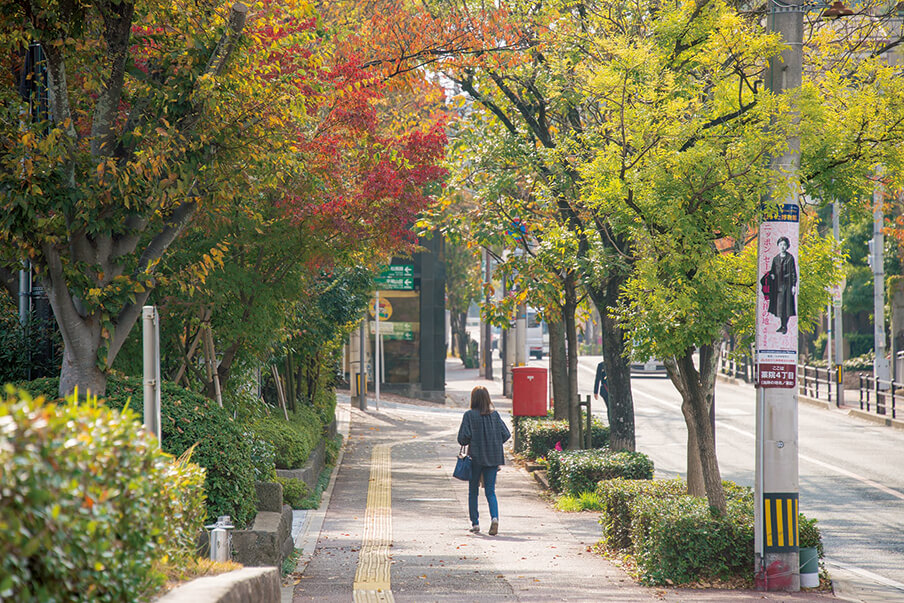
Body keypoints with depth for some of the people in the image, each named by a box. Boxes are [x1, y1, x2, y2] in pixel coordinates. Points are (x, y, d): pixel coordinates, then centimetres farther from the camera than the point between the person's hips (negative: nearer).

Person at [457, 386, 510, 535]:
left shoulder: (469, 415, -9)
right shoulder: (494, 415, 0)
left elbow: (463, 437, -14)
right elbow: (506, 434, 0)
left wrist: (466, 443, 8)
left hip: (475, 458, -2)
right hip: (493, 458, 2)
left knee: (473, 491, 13)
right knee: (490, 491, 5)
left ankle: (475, 523, 15)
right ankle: (494, 517, -19)